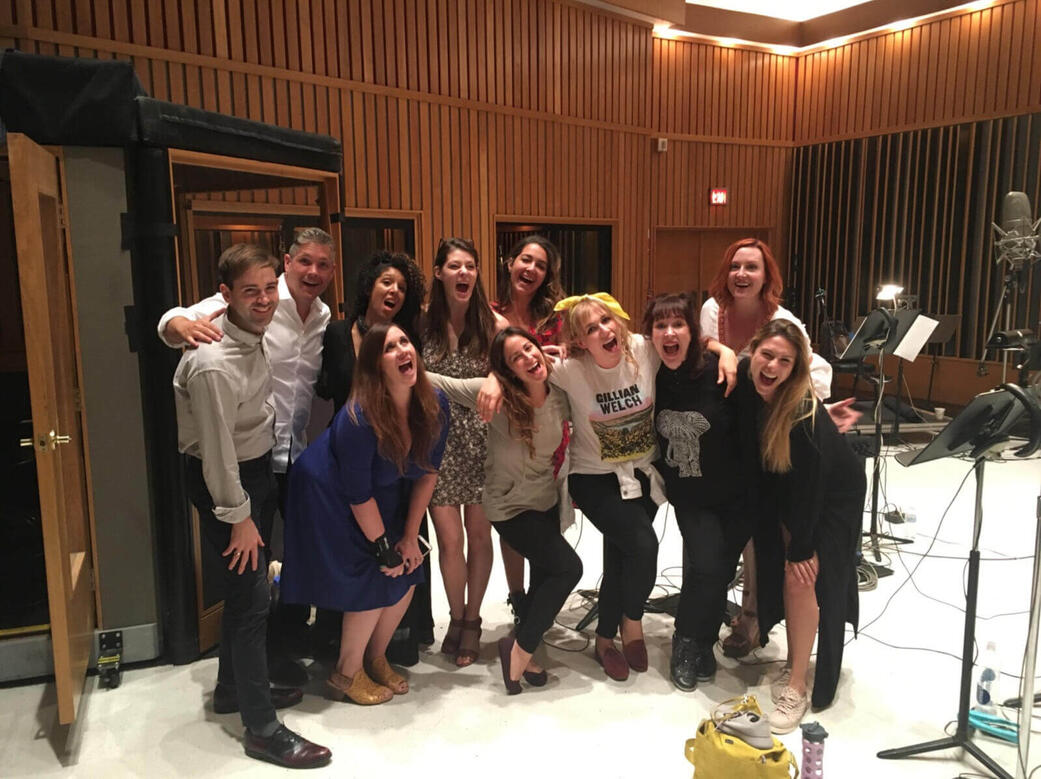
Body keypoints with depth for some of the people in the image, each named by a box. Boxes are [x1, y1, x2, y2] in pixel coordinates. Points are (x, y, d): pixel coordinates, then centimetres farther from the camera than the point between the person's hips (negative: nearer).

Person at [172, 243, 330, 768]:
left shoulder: (250, 331, -3)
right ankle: (262, 729, 10)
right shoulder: (213, 364, -30)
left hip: (258, 465, 9)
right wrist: (238, 517, -16)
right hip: (224, 480, -9)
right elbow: (217, 449, -25)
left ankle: (234, 687, 40)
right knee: (251, 596, -3)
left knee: (246, 588, 20)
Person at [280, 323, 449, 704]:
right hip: (329, 498, -6)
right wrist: (383, 547, -16)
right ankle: (346, 674, 14)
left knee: (406, 574, 2)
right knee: (373, 582, -8)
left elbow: (427, 472, -5)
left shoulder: (434, 405, -15)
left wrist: (410, 537, -4)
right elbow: (359, 495, -24)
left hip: (388, 497, 6)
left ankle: (376, 658, 26)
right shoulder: (359, 418, -32)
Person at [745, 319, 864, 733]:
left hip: (833, 494, -6)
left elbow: (808, 485, -27)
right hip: (785, 488, 6)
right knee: (780, 570, 8)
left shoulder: (803, 413, -35)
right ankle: (794, 660, 27)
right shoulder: (746, 385, -19)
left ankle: (797, 687, 1)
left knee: (802, 577, -11)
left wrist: (800, 548, -20)